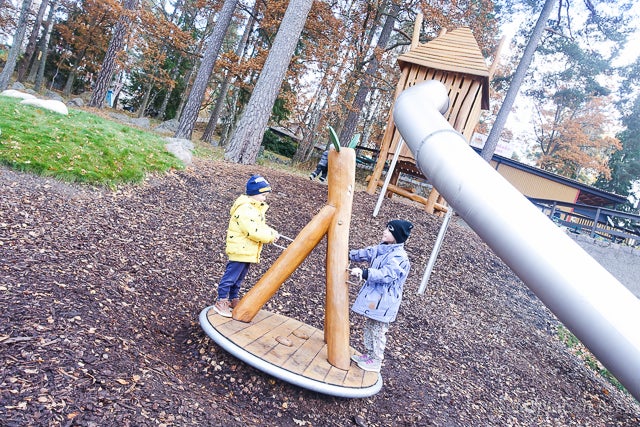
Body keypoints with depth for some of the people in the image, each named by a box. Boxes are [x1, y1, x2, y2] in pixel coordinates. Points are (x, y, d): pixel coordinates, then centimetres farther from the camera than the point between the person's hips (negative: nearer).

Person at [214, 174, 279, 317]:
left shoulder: (256, 208, 14)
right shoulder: (244, 209, -21)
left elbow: (261, 226, 16)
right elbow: (253, 231, -27)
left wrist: (271, 233, -3)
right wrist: (270, 236, -18)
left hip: (249, 251, 11)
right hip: (240, 250, -11)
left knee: (239, 278, 20)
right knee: (230, 277, -1)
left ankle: (234, 300, 32)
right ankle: (221, 302, 9)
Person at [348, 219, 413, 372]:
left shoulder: (399, 257, -23)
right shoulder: (381, 248, 5)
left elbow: (386, 275, -33)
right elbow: (365, 253, 16)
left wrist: (363, 272, -42)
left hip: (383, 301, -9)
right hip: (372, 297, 9)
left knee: (377, 331, 4)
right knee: (369, 327, 21)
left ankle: (376, 361, 19)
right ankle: (368, 354, 36)